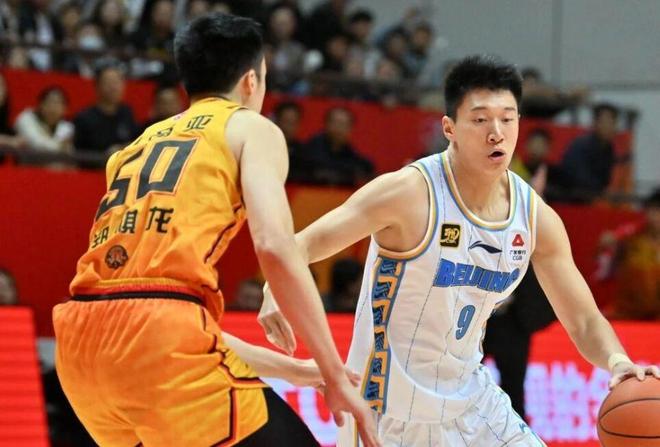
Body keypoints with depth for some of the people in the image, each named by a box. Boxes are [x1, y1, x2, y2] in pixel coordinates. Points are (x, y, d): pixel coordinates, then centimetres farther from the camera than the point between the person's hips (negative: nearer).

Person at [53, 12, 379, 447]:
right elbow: (275, 249, -6)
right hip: (159, 335, -7)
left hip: (80, 342, 7)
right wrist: (335, 376, -2)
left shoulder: (140, 144, 31)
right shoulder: (252, 128, 12)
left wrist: (293, 369, 37)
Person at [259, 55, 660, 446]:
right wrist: (277, 291, -43)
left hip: (469, 399, 6)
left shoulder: (537, 218, -2)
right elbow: (302, 244, -20)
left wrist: (617, 361, -19)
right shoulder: (410, 192, -19)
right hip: (390, 412, -6)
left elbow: (585, 322, 4)